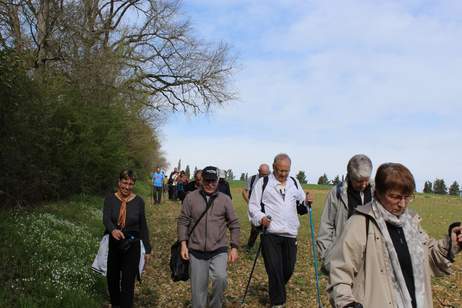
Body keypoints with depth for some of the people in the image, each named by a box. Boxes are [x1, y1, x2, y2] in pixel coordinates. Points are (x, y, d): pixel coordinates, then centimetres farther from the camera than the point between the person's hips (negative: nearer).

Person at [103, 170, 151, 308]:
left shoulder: (138, 201, -6)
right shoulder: (110, 199, -7)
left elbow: (143, 226, -1)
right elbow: (106, 218, -23)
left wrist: (147, 248, -1)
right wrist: (113, 230, -45)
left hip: (132, 246, -2)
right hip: (112, 244, 2)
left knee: (128, 281, 0)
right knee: (112, 277, 20)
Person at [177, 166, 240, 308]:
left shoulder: (225, 199, 1)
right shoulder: (191, 197, -1)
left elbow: (234, 224, 6)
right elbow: (183, 221, 3)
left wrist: (234, 247, 1)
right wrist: (183, 244, -5)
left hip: (219, 250, 0)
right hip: (196, 251, 1)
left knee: (220, 278, -22)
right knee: (198, 288, 8)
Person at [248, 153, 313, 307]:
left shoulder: (294, 183, 14)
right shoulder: (263, 182, -1)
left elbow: (301, 204, 18)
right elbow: (253, 206, 0)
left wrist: (306, 202, -5)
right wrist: (260, 218, -18)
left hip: (291, 234, 4)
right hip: (270, 233, -4)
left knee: (288, 268, 12)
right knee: (274, 269, -3)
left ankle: (276, 291, 40)